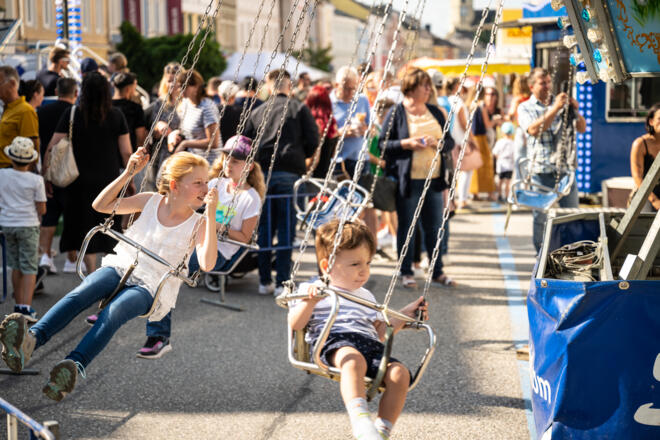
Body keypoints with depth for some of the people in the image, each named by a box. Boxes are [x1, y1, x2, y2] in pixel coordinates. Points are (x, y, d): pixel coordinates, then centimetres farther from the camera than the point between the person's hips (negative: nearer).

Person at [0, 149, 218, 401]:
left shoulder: (198, 224, -2)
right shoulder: (151, 201, 7)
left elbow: (207, 264, -20)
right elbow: (101, 205, 12)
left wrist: (211, 213, -22)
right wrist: (129, 174, 1)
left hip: (150, 288, -3)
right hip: (121, 267, 3)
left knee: (114, 312, -35)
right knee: (81, 293, -29)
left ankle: (75, 366, -57)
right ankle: (31, 340, -50)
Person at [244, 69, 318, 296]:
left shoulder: (257, 112, 12)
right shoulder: (299, 109, 4)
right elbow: (312, 141, 0)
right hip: (289, 174, -3)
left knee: (264, 228, 9)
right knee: (286, 227, 0)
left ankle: (265, 281, 12)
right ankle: (282, 282, -1)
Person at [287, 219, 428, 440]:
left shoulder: (366, 297, 35)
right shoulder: (311, 290, 17)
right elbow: (295, 324, 4)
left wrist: (404, 315, 26)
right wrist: (310, 300, -11)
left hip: (370, 344, 6)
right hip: (334, 341, -6)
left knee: (399, 372, -25)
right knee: (354, 360, -42)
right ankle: (361, 421, -53)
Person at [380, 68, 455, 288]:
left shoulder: (435, 112, 13)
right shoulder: (396, 113, -2)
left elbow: (450, 142, 14)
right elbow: (383, 143, -3)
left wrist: (437, 142, -7)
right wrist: (406, 144, -17)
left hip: (433, 178, 4)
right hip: (407, 179, -4)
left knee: (434, 226, 7)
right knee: (406, 226, 3)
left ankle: (437, 271, 18)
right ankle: (406, 272, 13)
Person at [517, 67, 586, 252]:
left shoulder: (562, 104, 13)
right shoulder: (525, 108, 4)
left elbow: (582, 128, 8)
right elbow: (534, 130, -15)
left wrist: (575, 111, -11)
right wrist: (555, 108, -19)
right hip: (540, 171, -3)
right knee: (540, 217, 2)